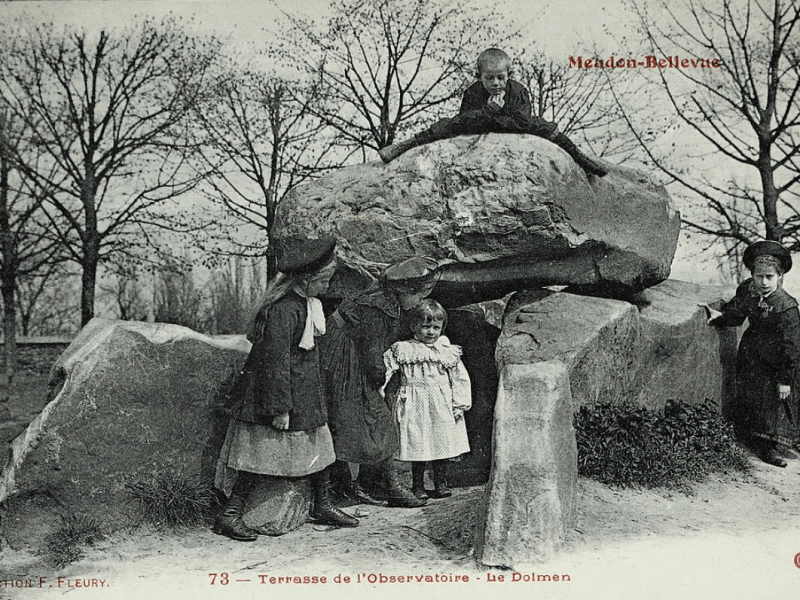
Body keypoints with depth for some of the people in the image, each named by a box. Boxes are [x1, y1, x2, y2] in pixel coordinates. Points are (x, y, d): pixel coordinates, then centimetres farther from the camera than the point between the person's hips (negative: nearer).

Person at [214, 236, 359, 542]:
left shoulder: (306, 304, 7)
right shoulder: (282, 310, -23)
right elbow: (276, 361, -24)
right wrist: (280, 408, -22)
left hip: (306, 394, 10)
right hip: (275, 390, -9)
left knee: (319, 444, 14)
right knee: (262, 453, -4)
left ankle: (323, 505, 29)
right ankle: (230, 514, 6)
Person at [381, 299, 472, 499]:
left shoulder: (449, 352, 6)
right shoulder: (402, 350, 2)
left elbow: (460, 379, 6)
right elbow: (385, 370, 0)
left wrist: (459, 404, 0)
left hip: (442, 408, 2)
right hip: (415, 407, -2)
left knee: (442, 444, 7)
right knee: (417, 446, 1)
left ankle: (441, 483, 22)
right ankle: (418, 485, 15)